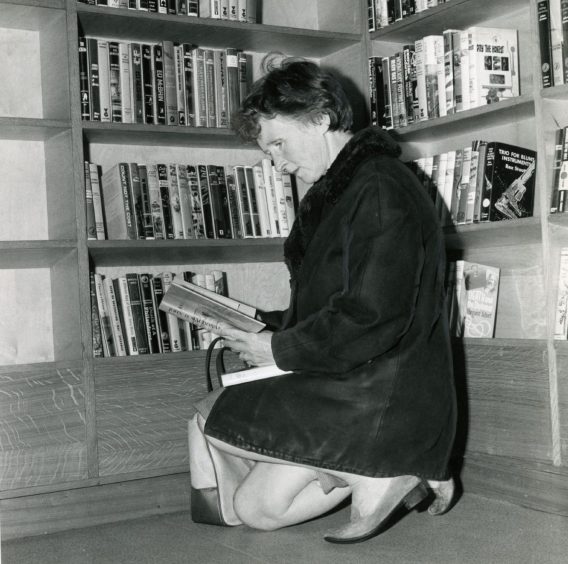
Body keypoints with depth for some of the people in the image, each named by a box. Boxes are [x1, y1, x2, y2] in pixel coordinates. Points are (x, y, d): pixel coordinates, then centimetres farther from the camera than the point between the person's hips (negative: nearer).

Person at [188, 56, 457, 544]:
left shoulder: (380, 189, -16)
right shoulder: (334, 192, 17)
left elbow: (373, 321, -25)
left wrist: (281, 350, -14)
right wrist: (263, 325, 5)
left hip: (385, 402, -10)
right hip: (347, 388, 10)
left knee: (208, 424, -8)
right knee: (253, 508, 8)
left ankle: (372, 477, -9)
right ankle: (394, 470, 6)